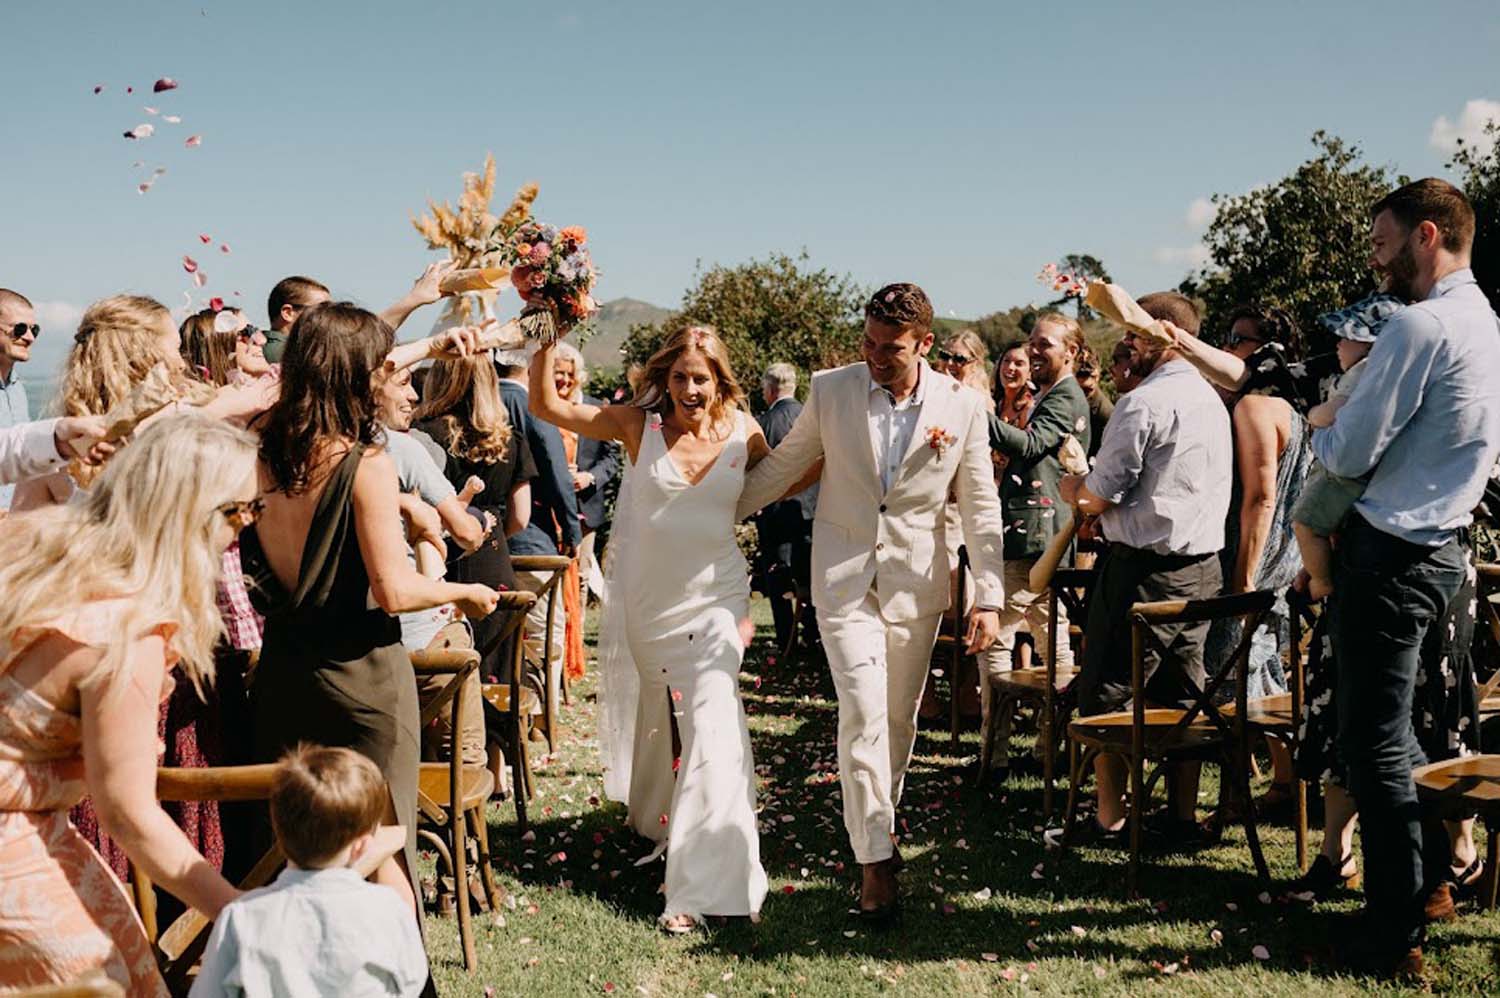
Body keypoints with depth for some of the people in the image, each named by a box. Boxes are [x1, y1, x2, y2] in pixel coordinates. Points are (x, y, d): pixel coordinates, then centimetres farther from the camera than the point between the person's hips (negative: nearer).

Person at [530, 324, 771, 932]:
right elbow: (546, 405, -12)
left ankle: (705, 883, -7)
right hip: (649, 601, 1)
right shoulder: (639, 425, -7)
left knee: (713, 732, -12)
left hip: (716, 599, -1)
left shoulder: (742, 433, -3)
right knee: (656, 719, 20)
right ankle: (654, 820, 46)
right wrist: (547, 340, -21)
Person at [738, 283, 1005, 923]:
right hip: (844, 576, -1)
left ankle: (881, 819, 35)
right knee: (863, 713, -10)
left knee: (899, 718, 11)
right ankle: (875, 860, -4)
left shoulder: (962, 407, -6)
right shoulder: (830, 391, -5)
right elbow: (783, 465, 8)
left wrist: (989, 597, -2)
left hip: (917, 581, 1)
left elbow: (980, 507, 0)